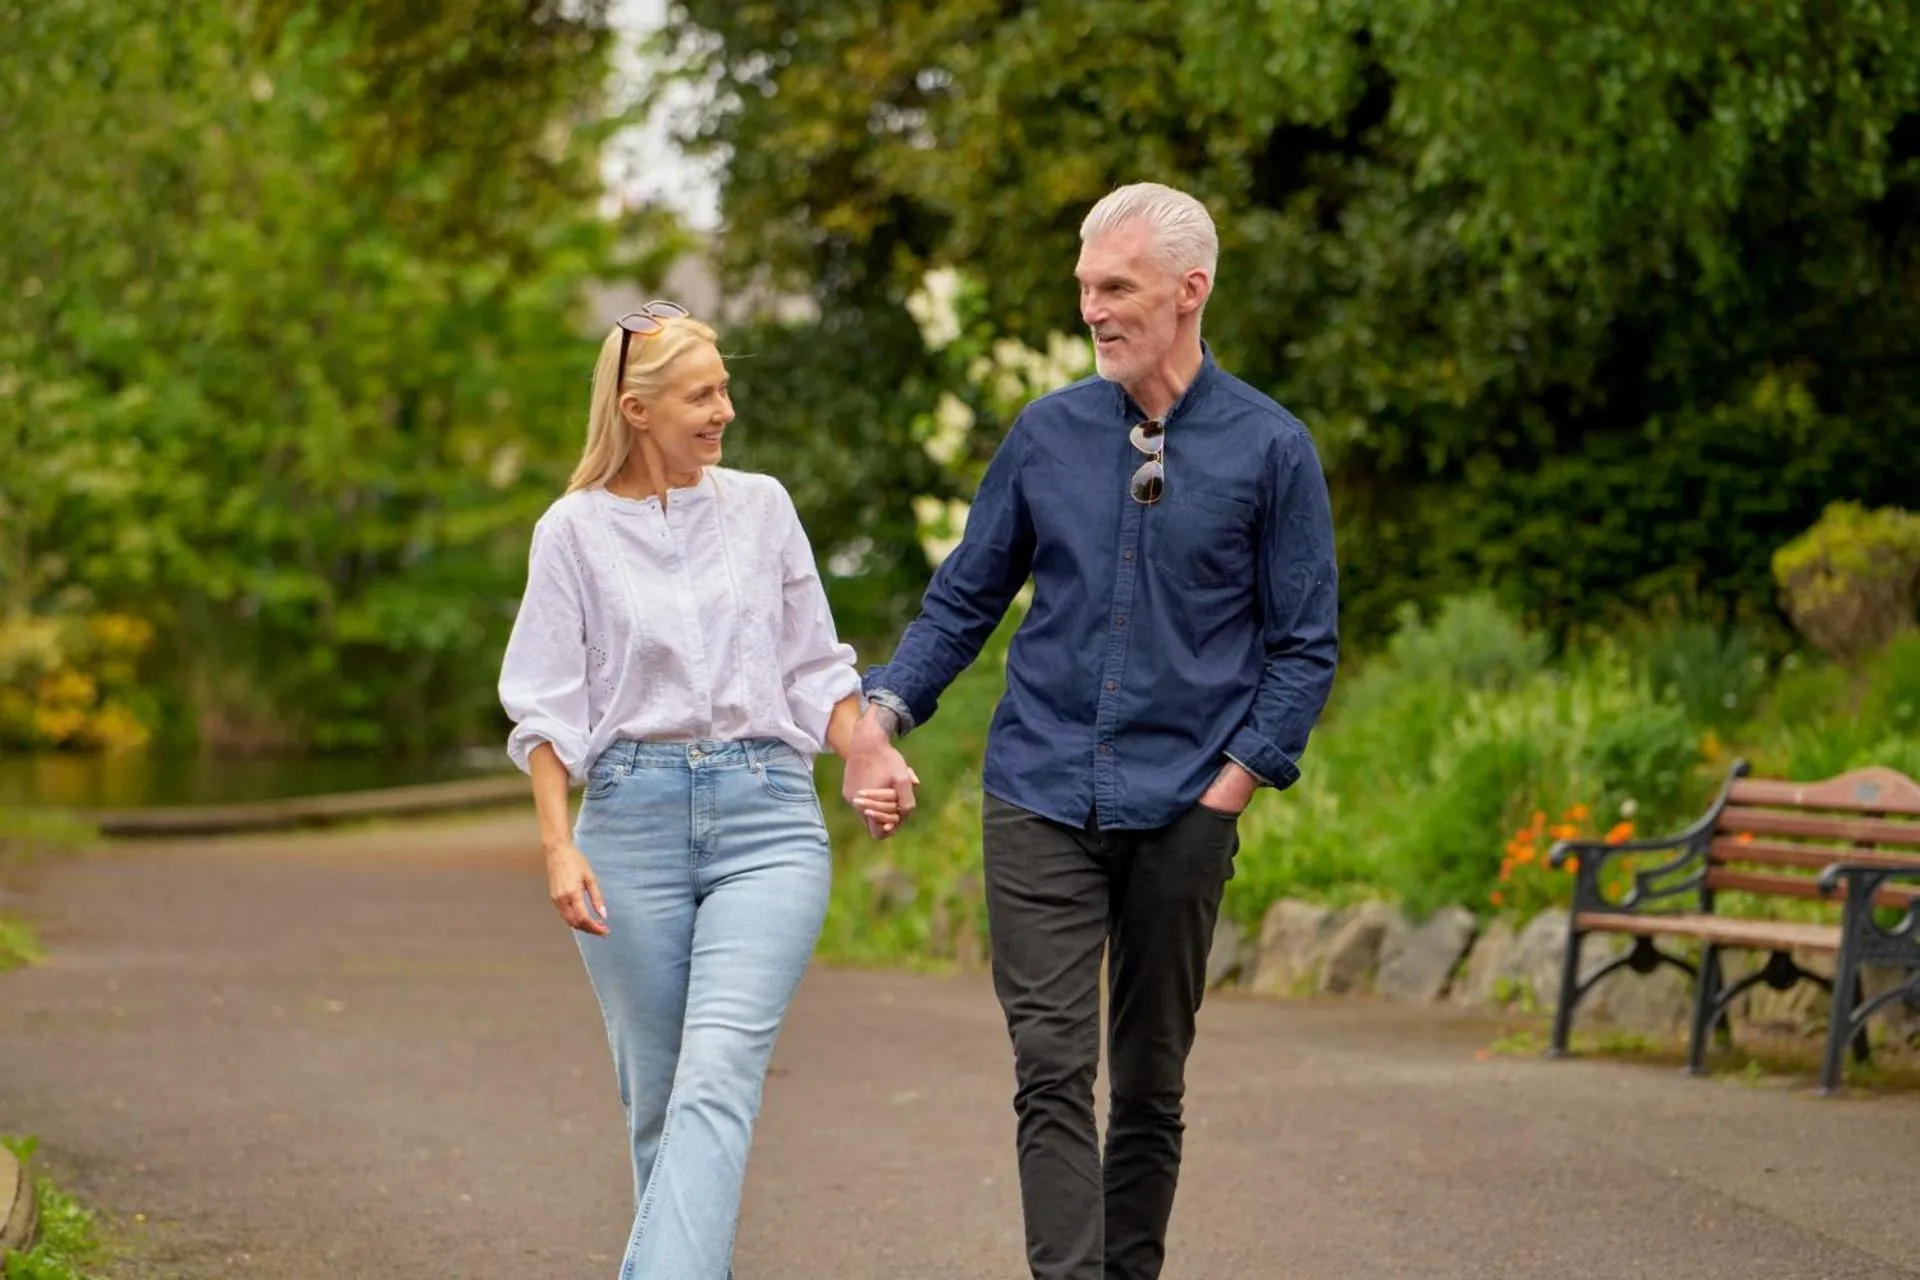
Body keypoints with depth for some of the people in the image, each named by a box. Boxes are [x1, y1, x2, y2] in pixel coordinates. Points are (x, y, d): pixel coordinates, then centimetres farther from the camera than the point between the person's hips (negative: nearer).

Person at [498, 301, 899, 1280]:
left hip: (765, 811, 0)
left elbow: (815, 670, 17)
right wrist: (558, 848, -7)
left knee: (718, 1075, -18)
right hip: (631, 814, 0)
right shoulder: (574, 531, 5)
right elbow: (548, 707, 3)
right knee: (656, 1092, 5)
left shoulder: (760, 507, 11)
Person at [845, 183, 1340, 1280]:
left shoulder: (1271, 448, -1)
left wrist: (1234, 783, -9)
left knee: (1151, 1080, 9)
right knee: (1053, 1066, -9)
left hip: (1181, 810, -1)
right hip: (1039, 800, 1)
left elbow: (1306, 646, 1)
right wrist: (882, 712, -2)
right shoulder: (1047, 435, 6)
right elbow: (964, 601, 13)